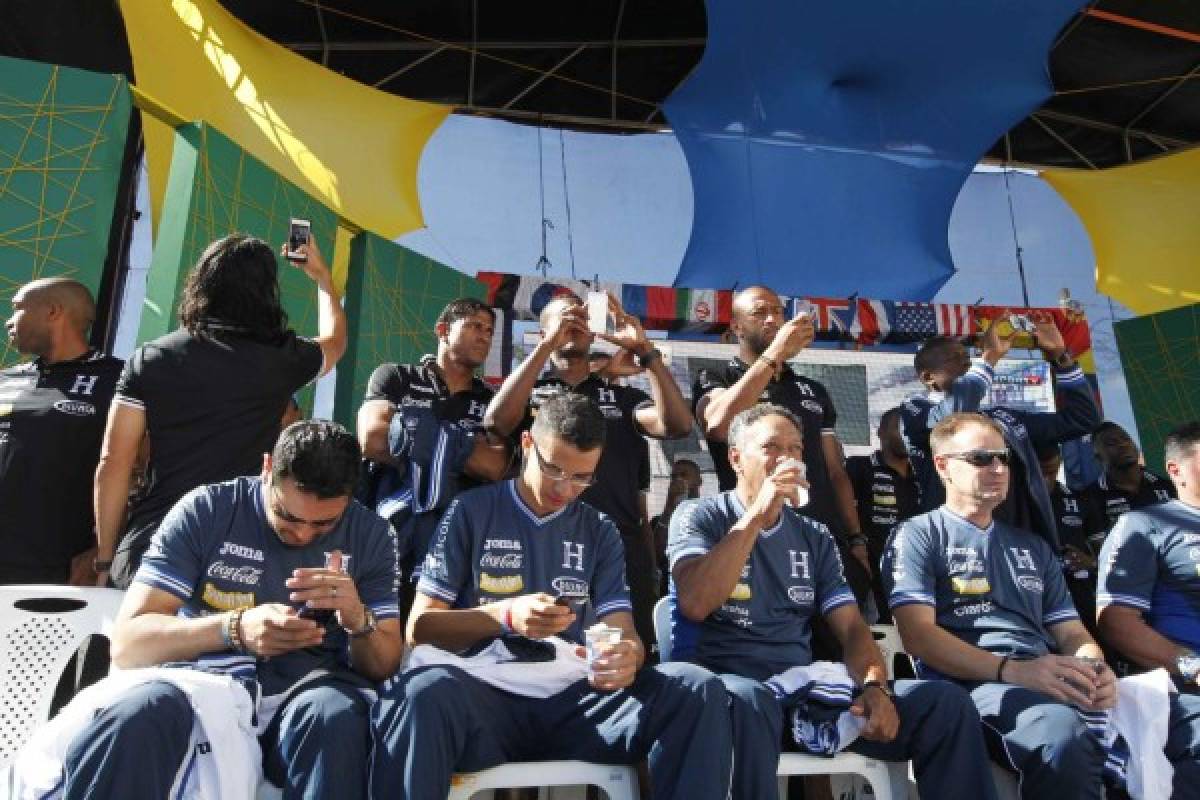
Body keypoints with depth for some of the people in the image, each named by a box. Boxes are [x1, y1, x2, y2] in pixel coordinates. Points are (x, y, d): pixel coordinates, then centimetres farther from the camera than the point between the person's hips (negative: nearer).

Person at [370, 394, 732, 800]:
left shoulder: (600, 531, 16)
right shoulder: (471, 511, 7)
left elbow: (624, 633, 9)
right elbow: (420, 626, 3)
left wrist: (627, 656, -17)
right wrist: (505, 616, -15)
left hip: (576, 695, 3)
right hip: (487, 691, -2)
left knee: (698, 689, -23)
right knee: (425, 692, -38)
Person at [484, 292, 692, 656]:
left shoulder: (624, 396, 15)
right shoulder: (529, 392, 11)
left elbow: (677, 425, -3)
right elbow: (495, 421, -11)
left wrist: (645, 350, -12)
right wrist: (548, 346, -14)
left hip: (621, 545, 2)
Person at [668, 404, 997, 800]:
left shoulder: (815, 536, 17)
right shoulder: (698, 515, 2)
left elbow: (852, 627, 9)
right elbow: (695, 605, -16)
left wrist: (875, 686, -13)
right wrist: (757, 514, -16)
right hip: (723, 682, -4)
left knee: (946, 702, -13)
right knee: (747, 701, -41)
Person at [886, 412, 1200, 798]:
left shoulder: (1033, 546, 28)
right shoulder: (918, 535, 6)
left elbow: (1072, 633, 22)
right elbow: (918, 635, -6)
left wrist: (1094, 667, -4)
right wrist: (1012, 670, -18)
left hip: (1054, 685, 6)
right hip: (976, 684, -6)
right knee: (1061, 731, -39)